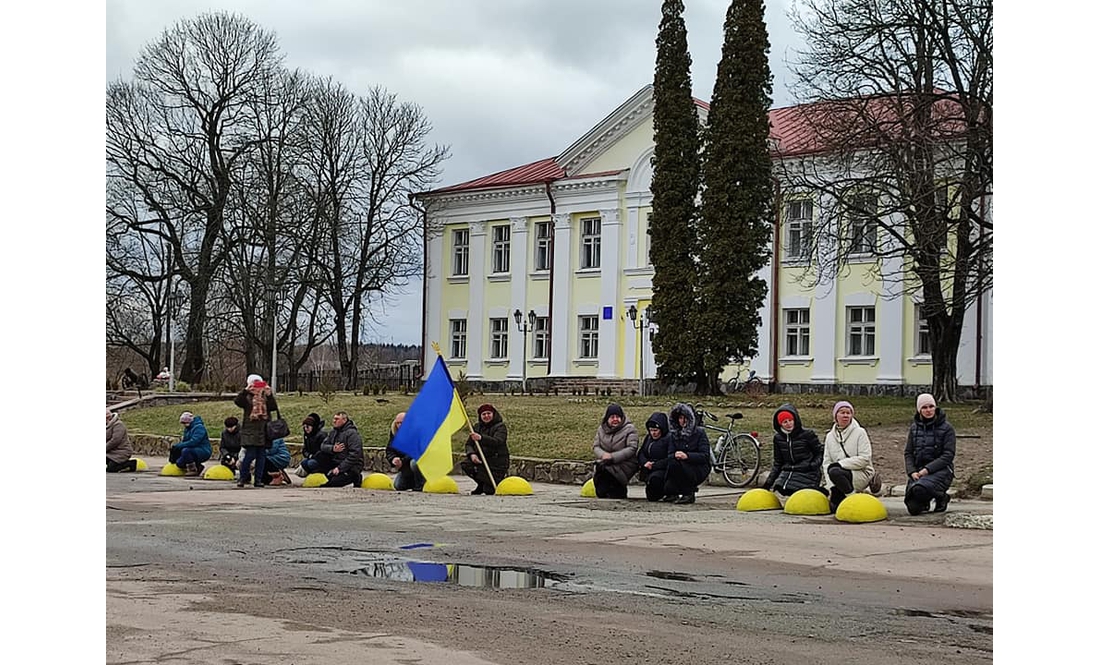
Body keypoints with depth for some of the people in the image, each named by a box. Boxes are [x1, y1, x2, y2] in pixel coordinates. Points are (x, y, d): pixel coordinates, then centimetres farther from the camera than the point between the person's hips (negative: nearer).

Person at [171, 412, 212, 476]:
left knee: (185, 451, -32)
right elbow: (184, 441, 15)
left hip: (204, 452, -9)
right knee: (179, 463, -4)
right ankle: (198, 466, 13)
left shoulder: (199, 427, -17)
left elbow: (193, 442, -27)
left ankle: (193, 470, -17)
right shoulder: (187, 429, 12)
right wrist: (175, 447, -5)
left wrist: (178, 446, -26)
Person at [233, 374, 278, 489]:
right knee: (250, 454, -10)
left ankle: (258, 480, 9)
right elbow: (237, 401, -15)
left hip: (263, 431, 4)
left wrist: (269, 395, -12)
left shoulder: (265, 398, 12)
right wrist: (246, 390, -23)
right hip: (250, 430, -4)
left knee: (261, 455, 3)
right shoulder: (247, 397, 3)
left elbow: (274, 407, -2)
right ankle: (242, 478, 2)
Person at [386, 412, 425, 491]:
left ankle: (420, 487, -22)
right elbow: (389, 450, -2)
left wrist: (402, 461, -34)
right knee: (398, 486, 1)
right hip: (406, 466, 7)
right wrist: (393, 459, -24)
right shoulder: (394, 432, -1)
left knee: (414, 463, -41)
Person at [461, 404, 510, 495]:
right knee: (465, 464, -24)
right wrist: (472, 454, -17)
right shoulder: (477, 427, 11)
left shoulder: (500, 427, -8)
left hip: (497, 462, -6)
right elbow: (469, 444, 6)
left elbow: (497, 441, -27)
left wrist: (481, 438, -43)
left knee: (489, 491, -14)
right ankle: (481, 484, 2)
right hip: (480, 460, 6)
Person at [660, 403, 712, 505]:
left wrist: (687, 456, -29)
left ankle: (688, 494, -17)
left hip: (699, 471, -3)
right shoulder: (675, 435, 10)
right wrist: (675, 455, -24)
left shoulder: (699, 432, -3)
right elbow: (669, 455, 1)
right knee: (668, 488, -26)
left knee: (674, 463, -32)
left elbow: (705, 456, -13)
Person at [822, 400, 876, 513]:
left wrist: (840, 464, -19)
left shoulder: (859, 432, -3)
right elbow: (827, 462, 5)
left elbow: (864, 459, -12)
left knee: (834, 472, -33)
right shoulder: (830, 436, 11)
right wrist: (832, 486, -10)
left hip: (861, 473, -4)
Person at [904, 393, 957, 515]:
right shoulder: (914, 428, 12)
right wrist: (912, 472, -8)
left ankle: (941, 497, -1)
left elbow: (948, 455, -8)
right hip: (918, 470, 4)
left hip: (940, 470, -4)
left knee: (919, 489, -35)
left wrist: (927, 469, -17)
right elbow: (908, 453, 11)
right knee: (913, 508, -16)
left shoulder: (946, 428, -2)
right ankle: (926, 502, 21)